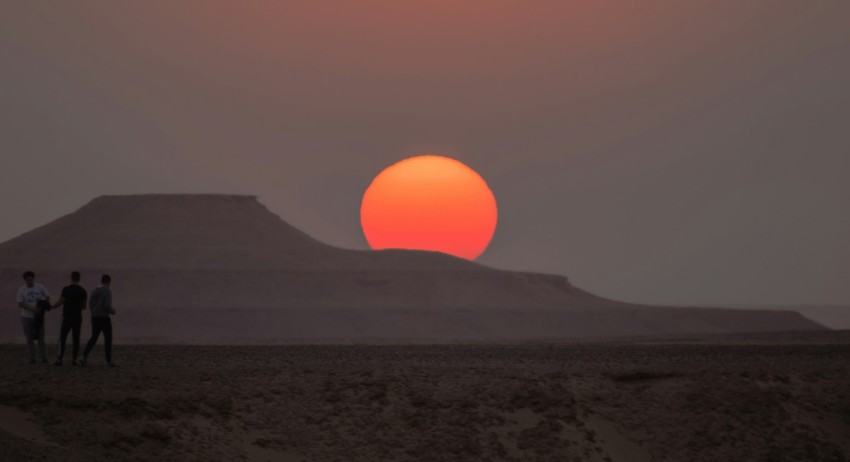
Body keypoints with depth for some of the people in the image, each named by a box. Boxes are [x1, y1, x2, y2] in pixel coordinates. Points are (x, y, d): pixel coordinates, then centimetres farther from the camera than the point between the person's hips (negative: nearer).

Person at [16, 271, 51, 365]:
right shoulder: (21, 290, -5)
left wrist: (44, 307, -5)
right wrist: (33, 309, -20)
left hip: (38, 317, 0)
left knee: (40, 338, 2)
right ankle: (32, 359, 11)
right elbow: (20, 304, -9)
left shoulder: (40, 288, -2)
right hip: (26, 317, 0)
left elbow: (47, 297, 12)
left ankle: (43, 358, 11)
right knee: (30, 339, 4)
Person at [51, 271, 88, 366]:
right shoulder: (83, 291, 4)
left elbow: (60, 302, -11)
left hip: (67, 318, -4)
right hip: (78, 318, 4)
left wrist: (50, 307, 3)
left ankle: (59, 359, -6)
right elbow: (84, 306, 8)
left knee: (62, 338, 0)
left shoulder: (66, 289, -10)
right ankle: (74, 360, 3)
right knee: (75, 339, 6)